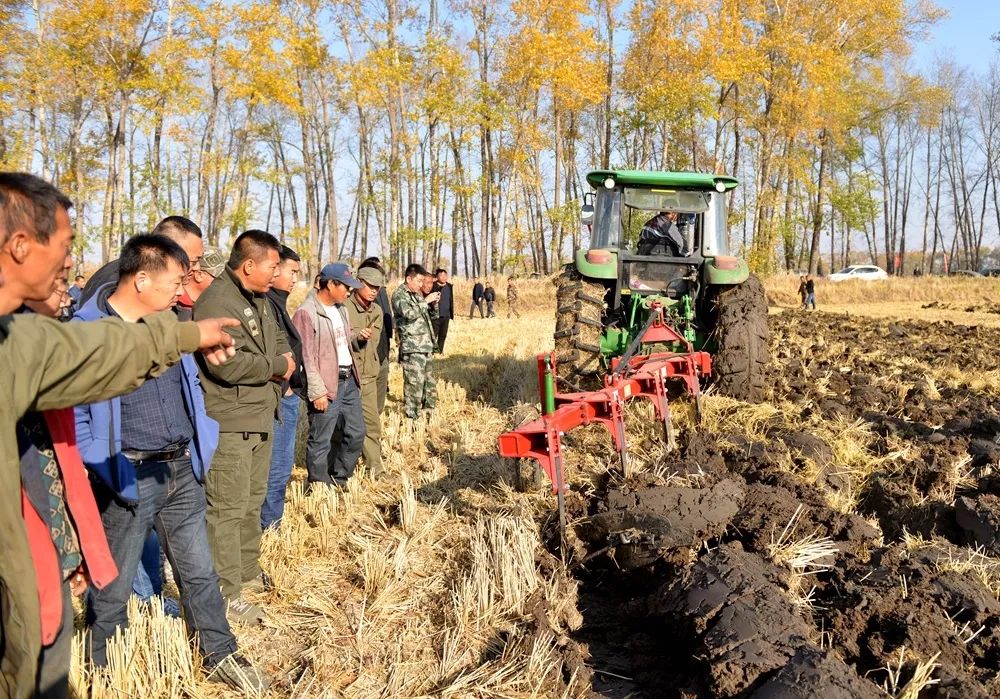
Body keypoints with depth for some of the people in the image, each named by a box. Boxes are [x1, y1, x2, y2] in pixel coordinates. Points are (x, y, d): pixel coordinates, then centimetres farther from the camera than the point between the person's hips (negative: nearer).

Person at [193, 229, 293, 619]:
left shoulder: (259, 300, 14)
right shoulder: (217, 302, -19)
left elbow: (280, 341, 26)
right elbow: (228, 363, -28)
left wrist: (282, 365, 2)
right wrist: (277, 366, -13)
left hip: (261, 419, 10)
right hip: (229, 423, -10)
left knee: (253, 500, 21)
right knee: (228, 508, -4)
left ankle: (247, 572, 36)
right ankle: (226, 593, 5)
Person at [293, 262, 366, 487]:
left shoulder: (341, 308, 13)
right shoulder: (307, 313, -15)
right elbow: (306, 357, -17)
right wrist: (317, 391, -19)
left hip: (348, 380, 9)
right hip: (327, 385, -9)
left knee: (356, 433, 15)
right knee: (321, 441, 2)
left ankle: (339, 480, 30)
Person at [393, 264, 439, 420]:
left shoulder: (416, 294, 17)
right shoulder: (399, 294, -10)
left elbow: (425, 314, 26)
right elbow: (410, 313, -25)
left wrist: (432, 303, 7)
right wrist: (426, 301, -16)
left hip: (425, 345, 9)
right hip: (412, 347, -9)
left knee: (428, 381, 17)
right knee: (414, 382, -7)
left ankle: (429, 410, 30)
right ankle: (411, 417, 1)